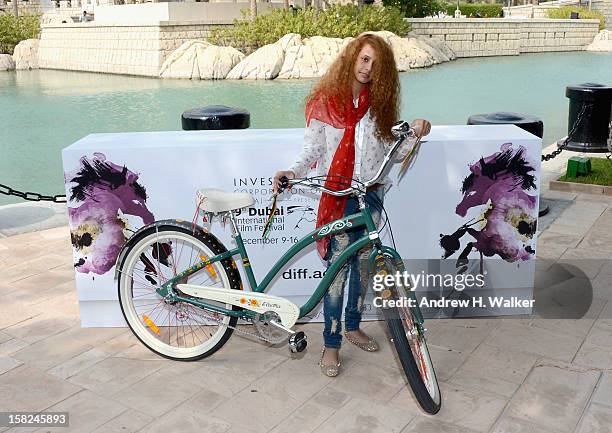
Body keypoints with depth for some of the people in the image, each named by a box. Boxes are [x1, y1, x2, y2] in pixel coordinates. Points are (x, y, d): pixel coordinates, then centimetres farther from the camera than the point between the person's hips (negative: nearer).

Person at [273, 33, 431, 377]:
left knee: (363, 264, 12)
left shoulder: (379, 103, 7)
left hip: (371, 194, 4)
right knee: (338, 268, -6)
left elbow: (391, 152, 6)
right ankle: (331, 343, 5)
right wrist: (292, 172, -20)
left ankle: (353, 326, 31)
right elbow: (312, 149, -2)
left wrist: (415, 135, -12)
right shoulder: (325, 100, -2)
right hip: (338, 194, -4)